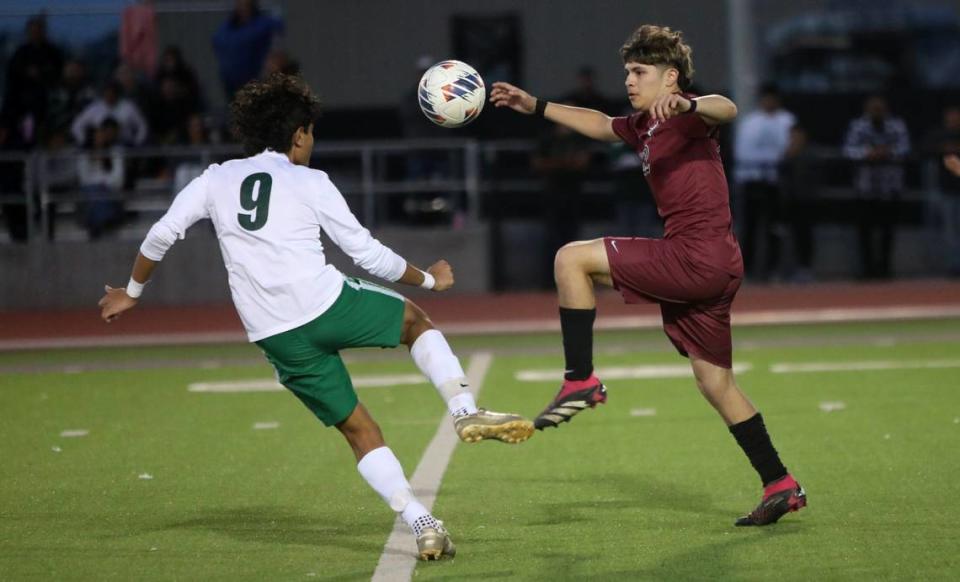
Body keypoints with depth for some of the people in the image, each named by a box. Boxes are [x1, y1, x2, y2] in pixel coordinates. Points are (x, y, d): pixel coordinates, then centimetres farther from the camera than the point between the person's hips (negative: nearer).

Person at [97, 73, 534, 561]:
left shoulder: (216, 179, 13)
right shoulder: (309, 182, 3)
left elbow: (161, 233, 10)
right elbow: (367, 254, 5)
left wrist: (132, 292, 26)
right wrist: (429, 279, 21)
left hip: (276, 339, 3)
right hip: (329, 305, -3)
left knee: (358, 429, 12)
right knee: (415, 321, 25)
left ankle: (422, 525, 1)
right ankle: (465, 411, 4)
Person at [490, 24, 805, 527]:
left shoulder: (685, 118, -8)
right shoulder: (644, 127, 19)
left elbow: (726, 109, -31)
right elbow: (598, 124, 38)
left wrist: (685, 105, -51)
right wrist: (535, 107, 36)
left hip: (700, 255, -10)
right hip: (704, 267, 10)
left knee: (572, 259, -9)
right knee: (715, 384, 13)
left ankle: (581, 382, -9)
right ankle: (780, 486, 16)